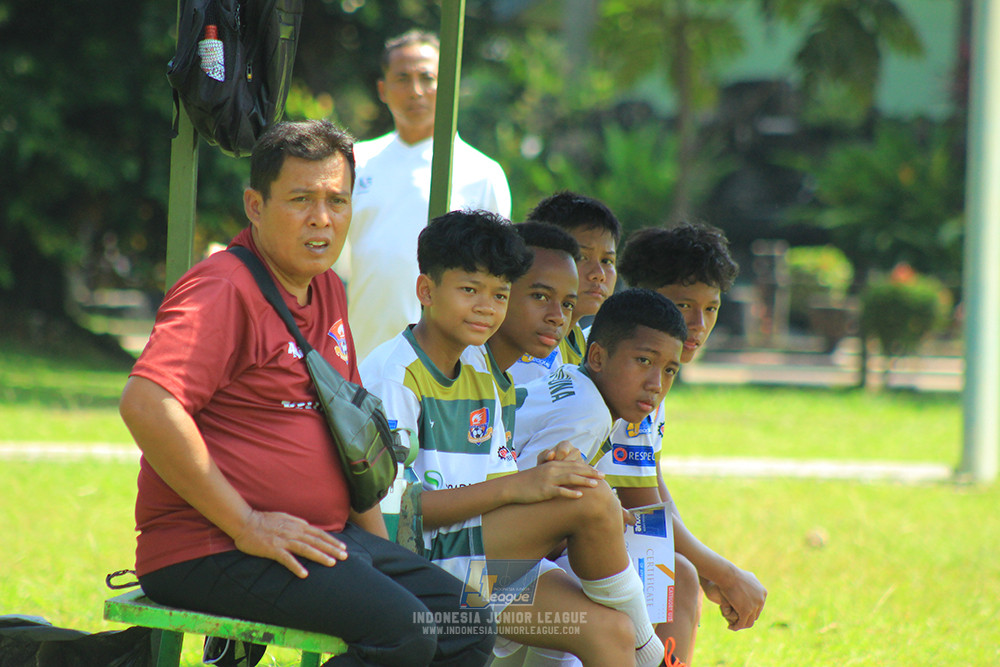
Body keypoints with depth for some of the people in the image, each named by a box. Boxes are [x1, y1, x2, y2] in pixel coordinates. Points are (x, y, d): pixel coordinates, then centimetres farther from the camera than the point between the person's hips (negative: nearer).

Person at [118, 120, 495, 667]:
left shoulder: (327, 290, 18)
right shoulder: (224, 290, -12)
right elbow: (146, 405, -27)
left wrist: (381, 549, 17)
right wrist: (246, 526, -23)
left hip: (327, 539, 9)